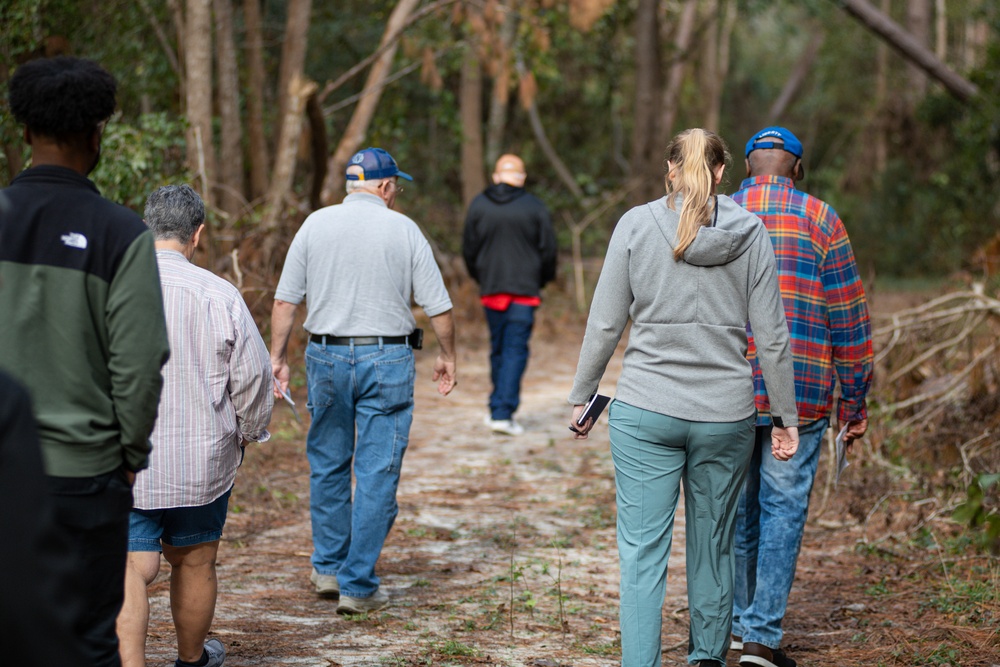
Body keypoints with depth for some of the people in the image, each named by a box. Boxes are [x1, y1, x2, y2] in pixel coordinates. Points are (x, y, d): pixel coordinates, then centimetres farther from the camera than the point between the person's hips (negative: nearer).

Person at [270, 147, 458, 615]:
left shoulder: (315, 224, 3)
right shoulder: (403, 230, -2)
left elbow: (285, 300, 2)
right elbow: (437, 305, -1)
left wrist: (277, 357, 9)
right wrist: (447, 356, 12)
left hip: (326, 356, 3)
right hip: (387, 359, -3)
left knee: (327, 465, 18)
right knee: (377, 475, 2)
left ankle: (328, 568, 28)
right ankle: (358, 586, 2)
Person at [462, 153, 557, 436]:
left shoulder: (479, 205, 3)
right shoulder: (534, 207, -4)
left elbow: (469, 249, 7)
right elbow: (548, 250, -1)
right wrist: (543, 279, 17)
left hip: (491, 288, 3)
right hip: (525, 289, -3)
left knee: (498, 348, 14)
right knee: (516, 350, -3)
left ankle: (499, 409, 20)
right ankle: (503, 412, -11)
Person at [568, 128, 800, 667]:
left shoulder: (636, 225, -3)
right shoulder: (750, 232, 0)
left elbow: (605, 325, -2)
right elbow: (771, 335, 0)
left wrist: (582, 396, 9)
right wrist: (786, 415, 8)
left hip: (646, 411, -2)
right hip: (727, 415, 2)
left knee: (642, 550, 1)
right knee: (713, 544, 17)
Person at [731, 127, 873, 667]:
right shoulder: (819, 220, -1)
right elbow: (849, 317, -2)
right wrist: (854, 402, 4)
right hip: (799, 397, -3)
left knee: (736, 508, 15)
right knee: (783, 511, 3)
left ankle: (737, 623, 27)